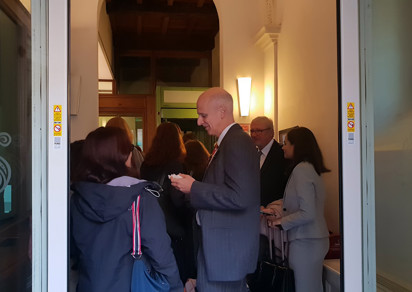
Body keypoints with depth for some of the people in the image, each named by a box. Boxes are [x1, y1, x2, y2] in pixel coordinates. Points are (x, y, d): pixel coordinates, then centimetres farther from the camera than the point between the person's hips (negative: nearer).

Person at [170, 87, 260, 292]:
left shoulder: (237, 142, -18)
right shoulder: (230, 141, 12)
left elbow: (239, 197, -26)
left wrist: (194, 188, -18)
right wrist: (192, 186, 5)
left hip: (225, 250, -10)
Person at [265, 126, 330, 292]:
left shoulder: (301, 169, -14)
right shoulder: (309, 168, 14)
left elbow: (307, 214, -20)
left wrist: (281, 222, -7)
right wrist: (280, 218, 11)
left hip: (305, 242, -9)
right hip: (314, 240, 9)